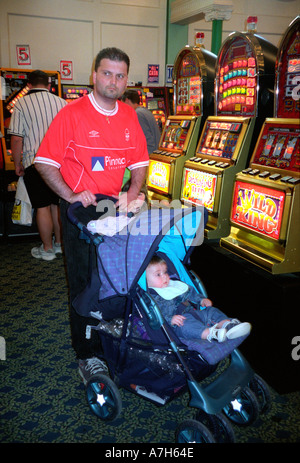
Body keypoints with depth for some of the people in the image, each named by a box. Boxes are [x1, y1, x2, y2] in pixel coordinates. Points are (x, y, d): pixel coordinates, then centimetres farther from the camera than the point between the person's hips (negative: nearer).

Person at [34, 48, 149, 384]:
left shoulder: (129, 116, 8)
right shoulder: (73, 114, -8)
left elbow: (139, 162, 13)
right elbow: (44, 162, -9)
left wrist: (132, 194, -3)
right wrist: (70, 195, -17)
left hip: (116, 205, 5)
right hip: (82, 208, -5)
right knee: (84, 281, 2)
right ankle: (87, 354, 17)